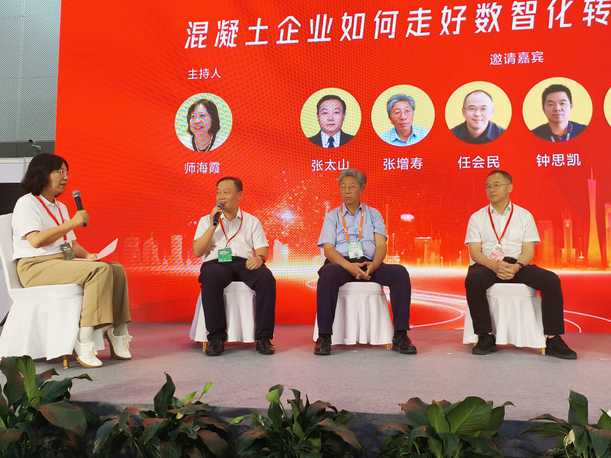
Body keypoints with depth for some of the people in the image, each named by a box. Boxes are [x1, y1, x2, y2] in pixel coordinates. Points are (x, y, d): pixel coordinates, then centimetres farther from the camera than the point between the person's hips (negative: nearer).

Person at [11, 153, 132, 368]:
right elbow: (36, 240, -19)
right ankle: (84, 341, -31)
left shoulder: (60, 207, 24)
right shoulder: (27, 203, -3)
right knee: (100, 270, -30)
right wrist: (72, 223, -16)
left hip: (65, 263, 8)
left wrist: (87, 255, 1)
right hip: (36, 266, -8)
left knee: (117, 269, -10)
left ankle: (117, 334, -14)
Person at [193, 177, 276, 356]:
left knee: (266, 278, -32)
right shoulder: (206, 220, 20)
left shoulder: (251, 221, 21)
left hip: (245, 263, 1)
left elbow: (262, 250, 11)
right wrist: (213, 225, -2)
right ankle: (216, 338, -29)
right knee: (211, 278, -38)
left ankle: (263, 337, -26)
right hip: (216, 262, -1)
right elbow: (197, 252, 6)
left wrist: (259, 258, -14)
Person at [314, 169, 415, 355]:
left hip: (369, 265, 2)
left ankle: (400, 336, -23)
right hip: (342, 263, -2)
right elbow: (328, 249, 0)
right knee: (328, 273, -37)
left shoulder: (373, 214, 17)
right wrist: (348, 266, -20)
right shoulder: (332, 216, 13)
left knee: (400, 273, -26)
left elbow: (381, 245, 6)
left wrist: (374, 265, -18)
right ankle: (324, 337, -33)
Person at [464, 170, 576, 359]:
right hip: (487, 265, -1)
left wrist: (516, 266, -21)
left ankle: (553, 340, -16)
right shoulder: (477, 217, 7)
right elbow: (475, 252, -3)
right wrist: (495, 266, -23)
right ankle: (486, 336, -22)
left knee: (551, 280, -25)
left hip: (517, 266, 1)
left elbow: (529, 251, 2)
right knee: (473, 280, -35)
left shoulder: (524, 216, 9)